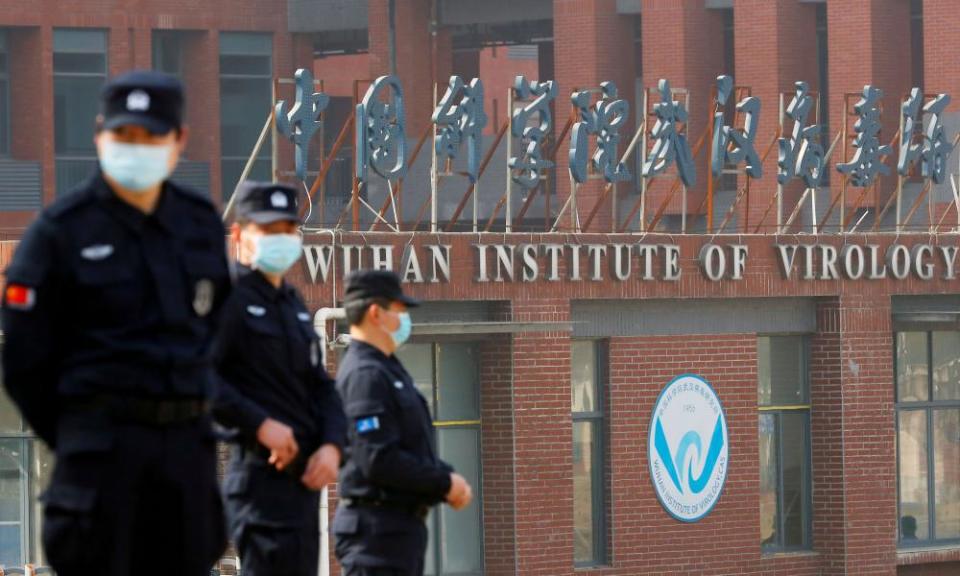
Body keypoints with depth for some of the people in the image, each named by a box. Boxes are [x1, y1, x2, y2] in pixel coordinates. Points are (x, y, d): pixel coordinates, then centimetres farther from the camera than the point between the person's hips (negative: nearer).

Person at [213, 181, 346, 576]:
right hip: (262, 471, -9)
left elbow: (321, 386, 20)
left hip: (305, 474, 9)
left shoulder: (293, 303, 20)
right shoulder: (229, 298, -8)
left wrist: (332, 445, 2)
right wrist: (261, 424, -22)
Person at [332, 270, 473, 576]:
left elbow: (413, 449, 23)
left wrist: (448, 478, 5)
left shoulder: (387, 370, 17)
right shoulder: (365, 375, -16)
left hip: (403, 525, 11)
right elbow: (379, 460, -23)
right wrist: (444, 483, -13)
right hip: (378, 528, -11)